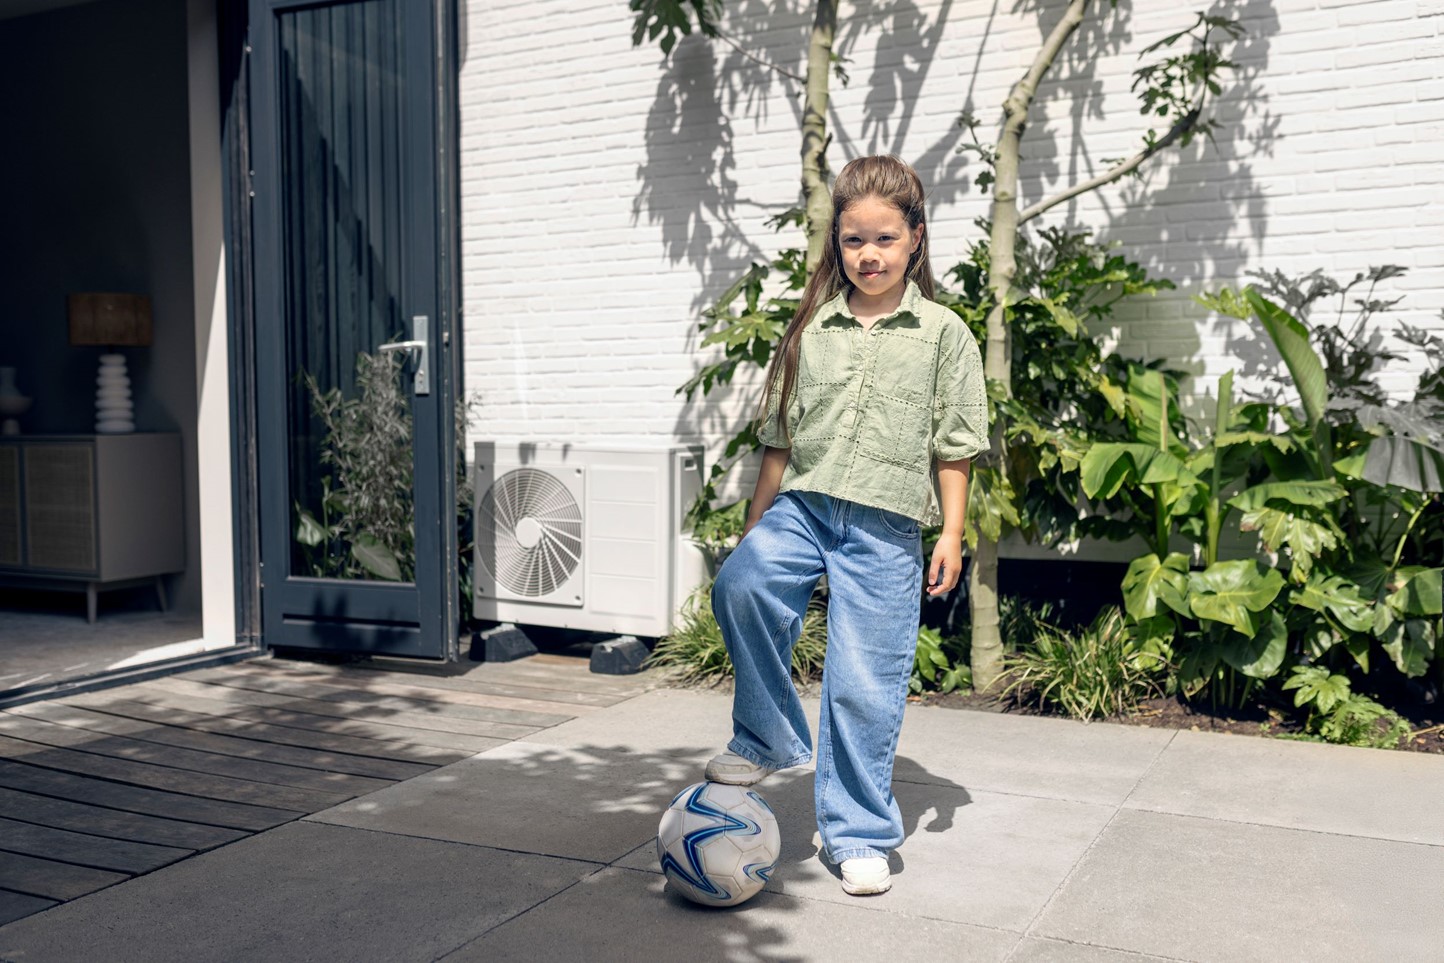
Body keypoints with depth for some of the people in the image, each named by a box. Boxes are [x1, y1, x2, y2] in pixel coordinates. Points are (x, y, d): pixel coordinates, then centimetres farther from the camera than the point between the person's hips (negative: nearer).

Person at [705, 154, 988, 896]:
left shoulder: (942, 334, 4)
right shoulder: (812, 330, 9)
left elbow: (952, 446, 5)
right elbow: (780, 441, 12)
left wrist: (952, 535, 0)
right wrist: (754, 524, 11)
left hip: (885, 528, -2)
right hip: (803, 506, 2)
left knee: (864, 683, -1)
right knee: (739, 586, -28)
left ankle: (859, 835, 18)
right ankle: (769, 739, -6)